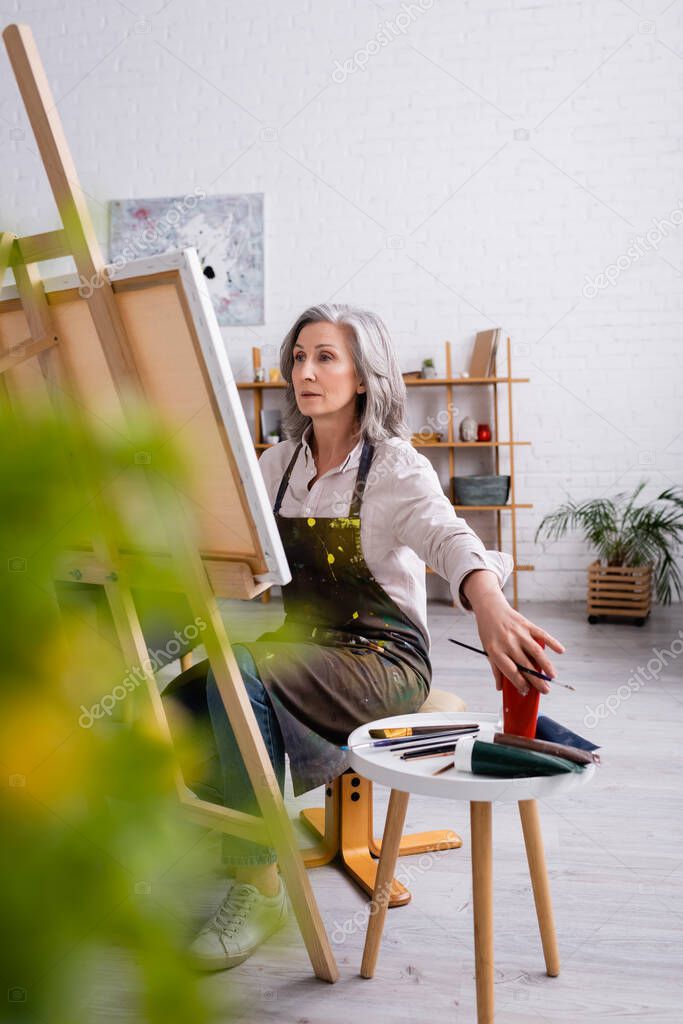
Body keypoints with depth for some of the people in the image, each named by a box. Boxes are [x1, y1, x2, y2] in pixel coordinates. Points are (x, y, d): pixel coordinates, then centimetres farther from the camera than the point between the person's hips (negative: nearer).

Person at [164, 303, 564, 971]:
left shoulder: (394, 466, -11)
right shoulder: (278, 465, 9)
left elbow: (447, 537, -30)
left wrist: (489, 604, -51)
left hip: (384, 659, -5)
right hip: (300, 647, 5)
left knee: (238, 672, -30)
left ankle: (260, 885, -16)